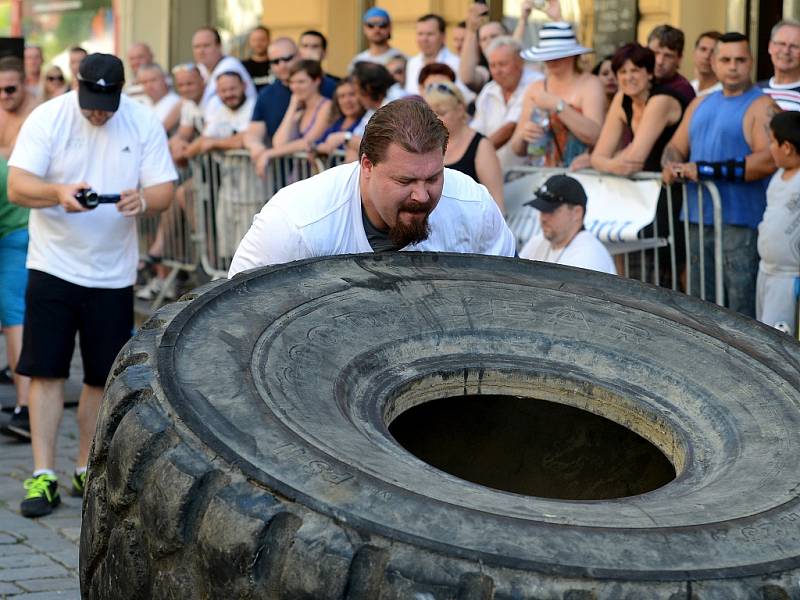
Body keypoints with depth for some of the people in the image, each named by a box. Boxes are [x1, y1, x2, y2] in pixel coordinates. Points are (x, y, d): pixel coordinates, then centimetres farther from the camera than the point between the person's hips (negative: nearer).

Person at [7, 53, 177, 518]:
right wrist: (57, 193, -34)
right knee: (46, 372, -5)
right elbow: (16, 186, -14)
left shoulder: (144, 123, -3)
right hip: (54, 266, -2)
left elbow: (165, 190, -6)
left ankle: (87, 468, 24)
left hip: (113, 272, 2)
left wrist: (144, 200, -29)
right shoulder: (47, 118, -7)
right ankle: (43, 475, -1)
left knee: (102, 377, 9)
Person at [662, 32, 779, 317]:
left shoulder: (762, 106, -5)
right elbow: (676, 146, 22)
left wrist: (707, 170, -19)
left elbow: (769, 160, -18)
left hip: (741, 223, -7)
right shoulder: (700, 104, 19)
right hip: (699, 220, 7)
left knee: (742, 307, -9)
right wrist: (671, 167, -4)